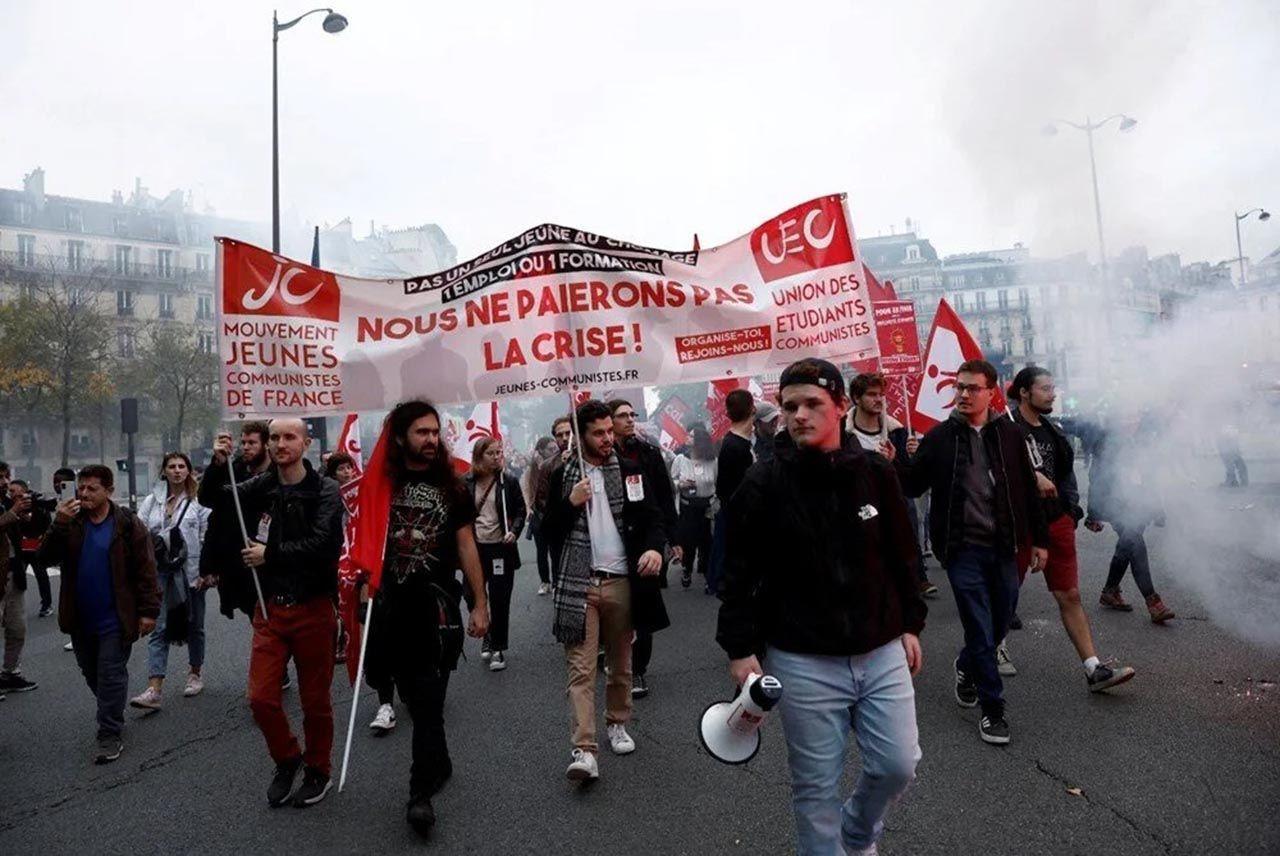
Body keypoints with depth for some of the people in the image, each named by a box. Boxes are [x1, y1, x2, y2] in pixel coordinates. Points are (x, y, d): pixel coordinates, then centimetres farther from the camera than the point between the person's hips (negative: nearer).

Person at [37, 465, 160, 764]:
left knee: (111, 676, -2)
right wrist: (59, 524, -23)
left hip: (115, 618, -5)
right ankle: (113, 715, 39)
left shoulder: (128, 524, -9)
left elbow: (145, 569, -9)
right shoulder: (71, 523, 3)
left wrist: (148, 610, -13)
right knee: (92, 675, 18)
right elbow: (46, 558, -9)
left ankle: (110, 736, 7)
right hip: (80, 618, 5)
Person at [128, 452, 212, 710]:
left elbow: (207, 537, -7)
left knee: (194, 625, 12)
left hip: (190, 570, -2)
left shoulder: (198, 500, -4)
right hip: (160, 570, 2)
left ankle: (195, 675, 29)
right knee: (159, 629, -3)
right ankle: (154, 689, -3)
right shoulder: (151, 501, 7)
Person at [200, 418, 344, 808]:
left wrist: (270, 554, -16)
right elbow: (211, 499, 1)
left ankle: (317, 770, 30)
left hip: (313, 608, -3)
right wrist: (218, 465, -16)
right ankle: (286, 759, 31)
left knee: (315, 699, 9)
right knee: (261, 698, 4)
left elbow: (321, 544, -21)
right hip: (269, 608, 4)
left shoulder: (325, 491, -11)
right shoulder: (261, 486, 3)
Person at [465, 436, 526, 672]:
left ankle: (498, 648, 16)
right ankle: (488, 636, 32)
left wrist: (514, 531, -13)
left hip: (501, 548, -1)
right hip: (474, 548, 1)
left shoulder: (509, 481, 0)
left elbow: (520, 510, 4)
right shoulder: (466, 483, 0)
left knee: (499, 601, 3)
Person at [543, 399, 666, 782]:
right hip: (578, 583, -1)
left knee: (621, 661, 14)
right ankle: (584, 750, -5)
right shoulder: (563, 476, 4)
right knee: (581, 668, -5)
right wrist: (571, 503, -12)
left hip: (621, 580, 2)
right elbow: (549, 531, 4)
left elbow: (652, 516, 3)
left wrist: (654, 547, -17)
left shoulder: (630, 471, 6)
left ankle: (617, 724, 34)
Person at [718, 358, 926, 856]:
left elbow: (902, 558, 11)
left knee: (898, 765, 11)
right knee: (816, 785, 8)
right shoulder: (762, 485, -9)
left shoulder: (877, 474, 1)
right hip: (802, 662, -3)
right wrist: (740, 648, -8)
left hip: (881, 653, 4)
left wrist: (910, 625, 12)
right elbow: (740, 573, -6)